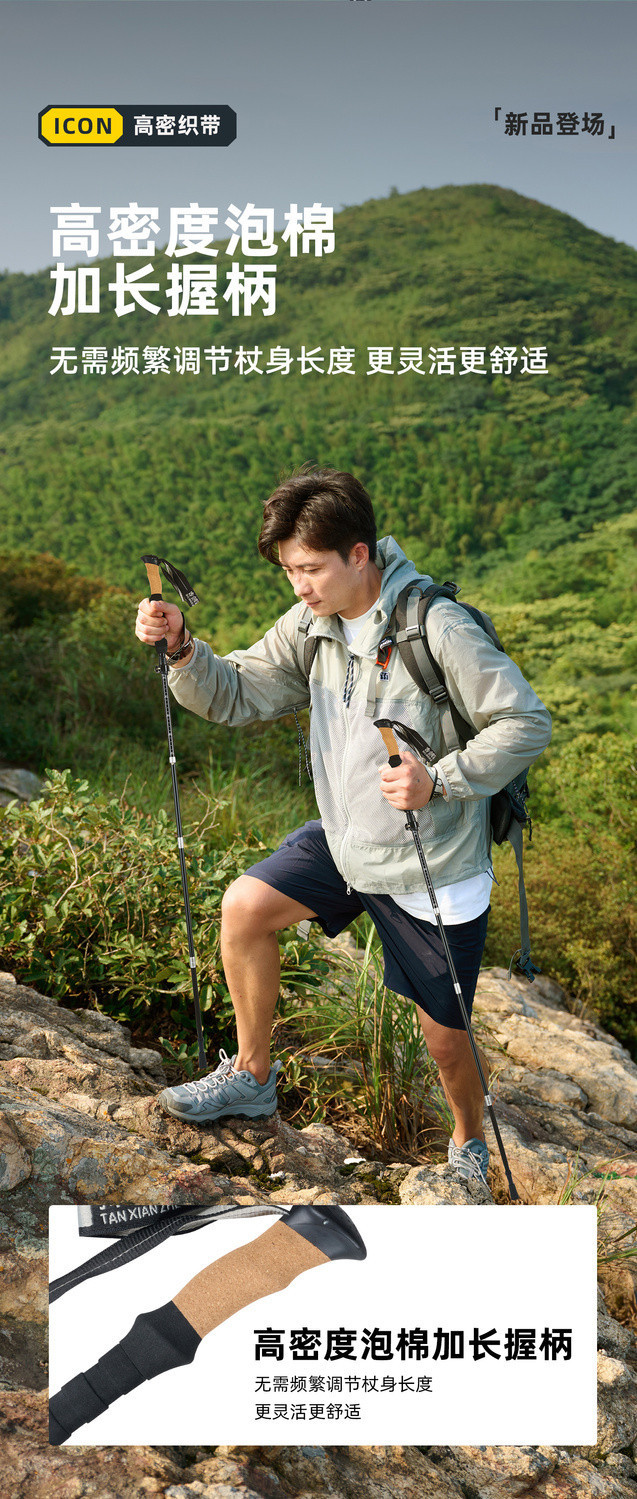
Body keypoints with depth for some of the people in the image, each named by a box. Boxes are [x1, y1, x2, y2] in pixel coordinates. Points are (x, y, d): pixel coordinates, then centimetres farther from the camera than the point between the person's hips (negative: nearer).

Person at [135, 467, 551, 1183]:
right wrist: (181, 648, -18)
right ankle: (250, 1077, 15)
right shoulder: (309, 626, -2)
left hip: (434, 871, -5)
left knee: (444, 1035, 7)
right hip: (346, 841, 6)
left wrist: (439, 781, -31)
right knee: (245, 906, -7)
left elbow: (527, 723, -19)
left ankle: (470, 1145, 40)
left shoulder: (437, 626, -22)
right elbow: (235, 695, 1)